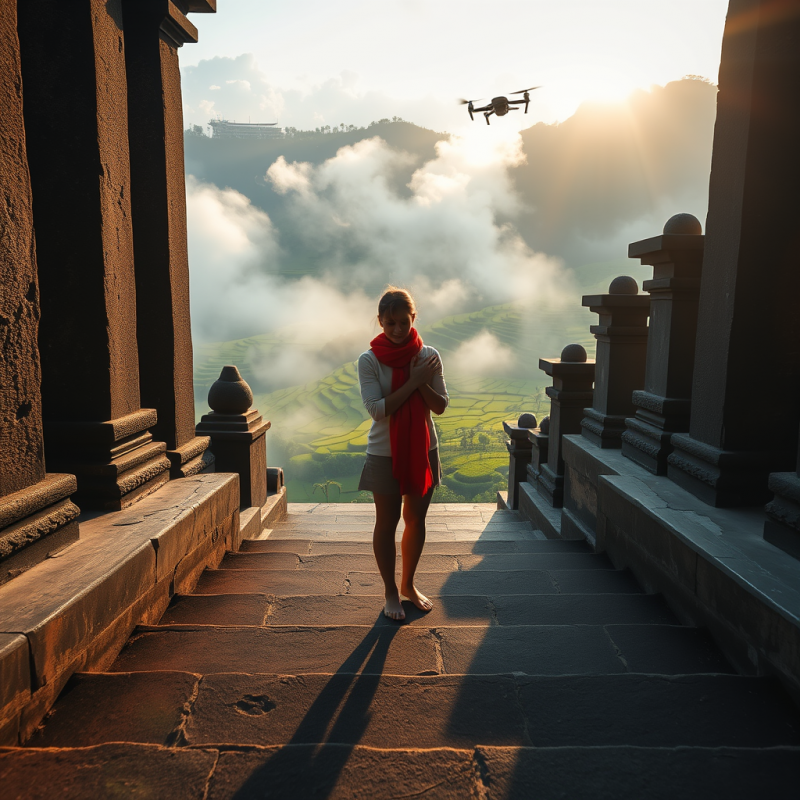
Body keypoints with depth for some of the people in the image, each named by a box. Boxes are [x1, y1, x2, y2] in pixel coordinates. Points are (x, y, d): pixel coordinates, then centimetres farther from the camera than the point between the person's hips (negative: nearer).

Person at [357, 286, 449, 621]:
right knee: (387, 523, 8)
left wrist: (423, 383, -21)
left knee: (416, 520, 14)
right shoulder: (369, 360, -11)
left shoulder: (429, 356, -3)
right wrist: (413, 381, -22)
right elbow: (377, 409, -19)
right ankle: (390, 591, 27)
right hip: (386, 453, -3)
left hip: (423, 450, 3)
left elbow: (441, 406, -4)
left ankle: (409, 584, 35)